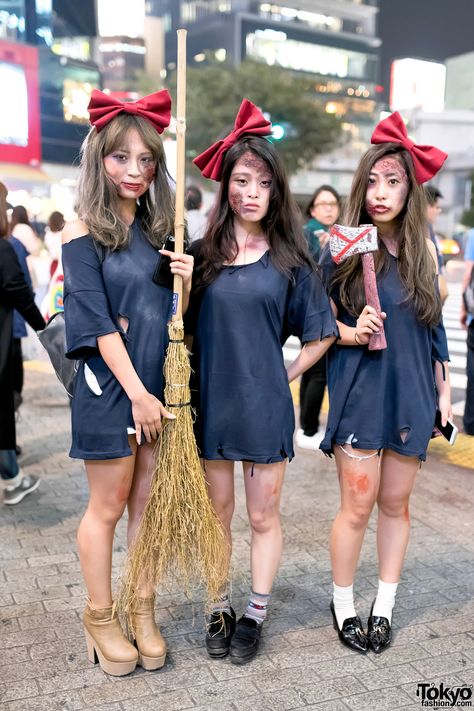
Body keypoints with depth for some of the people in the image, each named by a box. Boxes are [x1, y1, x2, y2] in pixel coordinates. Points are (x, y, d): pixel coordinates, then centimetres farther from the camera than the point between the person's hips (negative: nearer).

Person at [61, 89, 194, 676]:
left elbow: (174, 318, 10)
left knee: (147, 501, 13)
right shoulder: (82, 234, -8)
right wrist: (136, 393, -16)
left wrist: (186, 283, -10)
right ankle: (100, 617, 25)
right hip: (109, 385, -5)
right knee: (108, 506, 8)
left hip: (159, 382, 5)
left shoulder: (160, 231, 7)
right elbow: (99, 324, -13)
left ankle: (142, 611, 27)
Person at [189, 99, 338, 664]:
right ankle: (219, 610, 32)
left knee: (263, 515, 10)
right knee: (217, 512, 14)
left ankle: (255, 614, 29)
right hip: (211, 400, 1)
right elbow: (183, 327, 7)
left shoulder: (289, 259, -1)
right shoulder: (202, 253, 1)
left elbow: (322, 333, 5)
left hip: (265, 405, -1)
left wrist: (286, 376, -1)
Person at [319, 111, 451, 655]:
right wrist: (351, 333, -16)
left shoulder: (424, 252, 5)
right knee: (358, 504, -1)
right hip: (358, 391, -3)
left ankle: (384, 606, 26)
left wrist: (443, 388, 11)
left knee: (396, 503, 10)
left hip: (411, 392, 3)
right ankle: (342, 605, 21)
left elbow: (434, 326, 12)